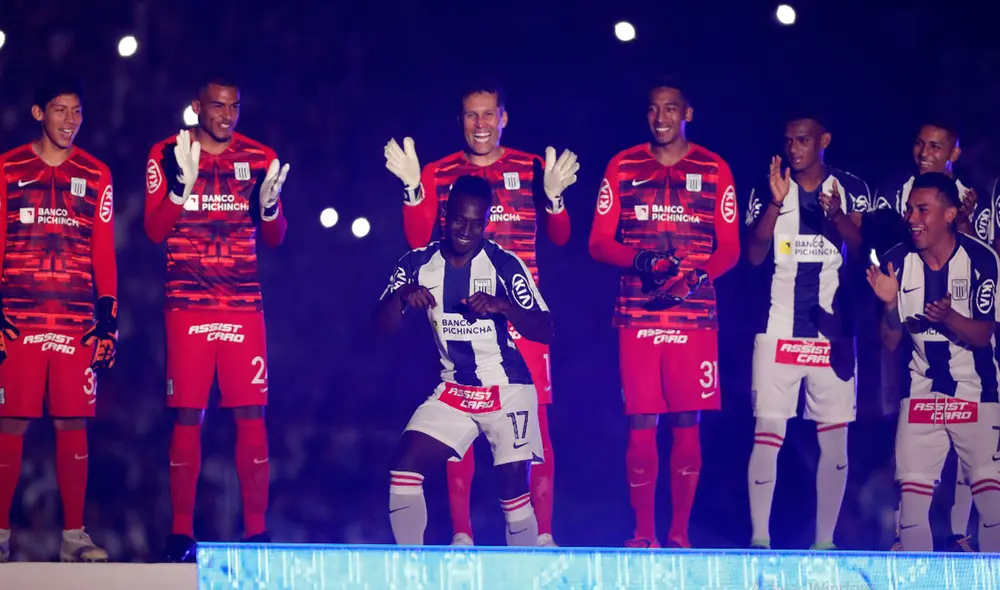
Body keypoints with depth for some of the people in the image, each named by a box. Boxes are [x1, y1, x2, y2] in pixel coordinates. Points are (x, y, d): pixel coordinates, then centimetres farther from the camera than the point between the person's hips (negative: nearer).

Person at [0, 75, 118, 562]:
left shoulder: (95, 176, 10)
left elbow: (104, 254, 10)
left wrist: (108, 319, 3)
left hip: (78, 322, 1)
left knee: (73, 424, 1)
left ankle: (73, 535, 5)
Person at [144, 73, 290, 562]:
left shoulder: (260, 159, 8)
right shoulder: (167, 155, 3)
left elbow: (275, 238, 10)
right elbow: (154, 230, -4)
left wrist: (269, 206, -12)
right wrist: (183, 184, -19)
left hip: (244, 305, 1)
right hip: (187, 303, -1)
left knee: (251, 415, -4)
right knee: (187, 416, -2)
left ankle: (257, 531, -2)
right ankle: (181, 534, 1)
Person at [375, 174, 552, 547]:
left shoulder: (504, 264, -10)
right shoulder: (419, 264, -1)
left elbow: (544, 331, -14)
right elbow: (382, 326, -4)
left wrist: (502, 305, -32)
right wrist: (401, 295, -25)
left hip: (507, 390, -3)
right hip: (453, 390, 3)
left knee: (514, 489, -8)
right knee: (405, 468, -12)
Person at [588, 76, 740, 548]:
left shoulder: (714, 170, 7)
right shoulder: (622, 167, 9)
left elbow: (729, 248, 6)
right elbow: (599, 242, 6)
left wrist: (694, 278, -14)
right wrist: (638, 261, -14)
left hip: (695, 314, 0)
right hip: (637, 315, 0)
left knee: (686, 425, 0)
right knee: (640, 425, -2)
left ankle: (680, 533, 7)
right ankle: (643, 534, 6)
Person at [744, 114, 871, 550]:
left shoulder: (851, 189, 4)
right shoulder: (769, 189, 5)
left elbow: (864, 247, -8)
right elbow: (754, 255, -3)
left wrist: (836, 215, -28)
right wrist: (775, 203, -16)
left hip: (833, 331, 1)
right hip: (778, 329, -1)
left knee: (834, 439, 1)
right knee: (767, 433, -7)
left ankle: (825, 542, 7)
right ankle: (759, 539, -6)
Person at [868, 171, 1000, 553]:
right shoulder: (898, 261, -4)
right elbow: (889, 344, -1)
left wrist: (948, 317, -32)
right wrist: (890, 304, -21)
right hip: (921, 391, 3)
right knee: (911, 494, -2)